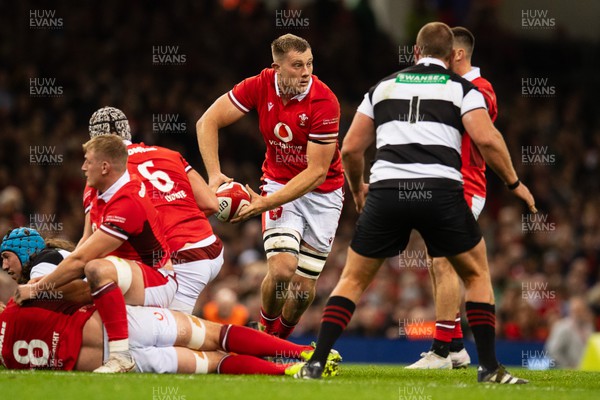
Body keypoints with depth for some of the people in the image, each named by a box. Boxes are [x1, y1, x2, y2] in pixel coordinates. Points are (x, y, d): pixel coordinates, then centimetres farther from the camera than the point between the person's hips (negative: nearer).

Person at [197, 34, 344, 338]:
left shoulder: (324, 102, -24)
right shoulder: (260, 86, -14)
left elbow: (317, 171, -24)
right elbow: (207, 122, -7)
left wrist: (265, 203, -29)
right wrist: (214, 174, -20)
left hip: (323, 192, -1)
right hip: (279, 183, 1)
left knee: (304, 287, 0)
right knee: (282, 270, -22)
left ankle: (280, 339, 30)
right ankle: (264, 332, 5)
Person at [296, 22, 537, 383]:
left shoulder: (384, 86, 21)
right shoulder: (461, 88, 12)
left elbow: (351, 148, 20)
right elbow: (487, 138, -3)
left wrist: (358, 190, 37)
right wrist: (514, 182, 10)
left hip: (386, 190, 2)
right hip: (441, 191, -2)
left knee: (353, 279, 16)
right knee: (478, 275, 18)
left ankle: (316, 363, 6)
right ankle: (489, 367, 10)